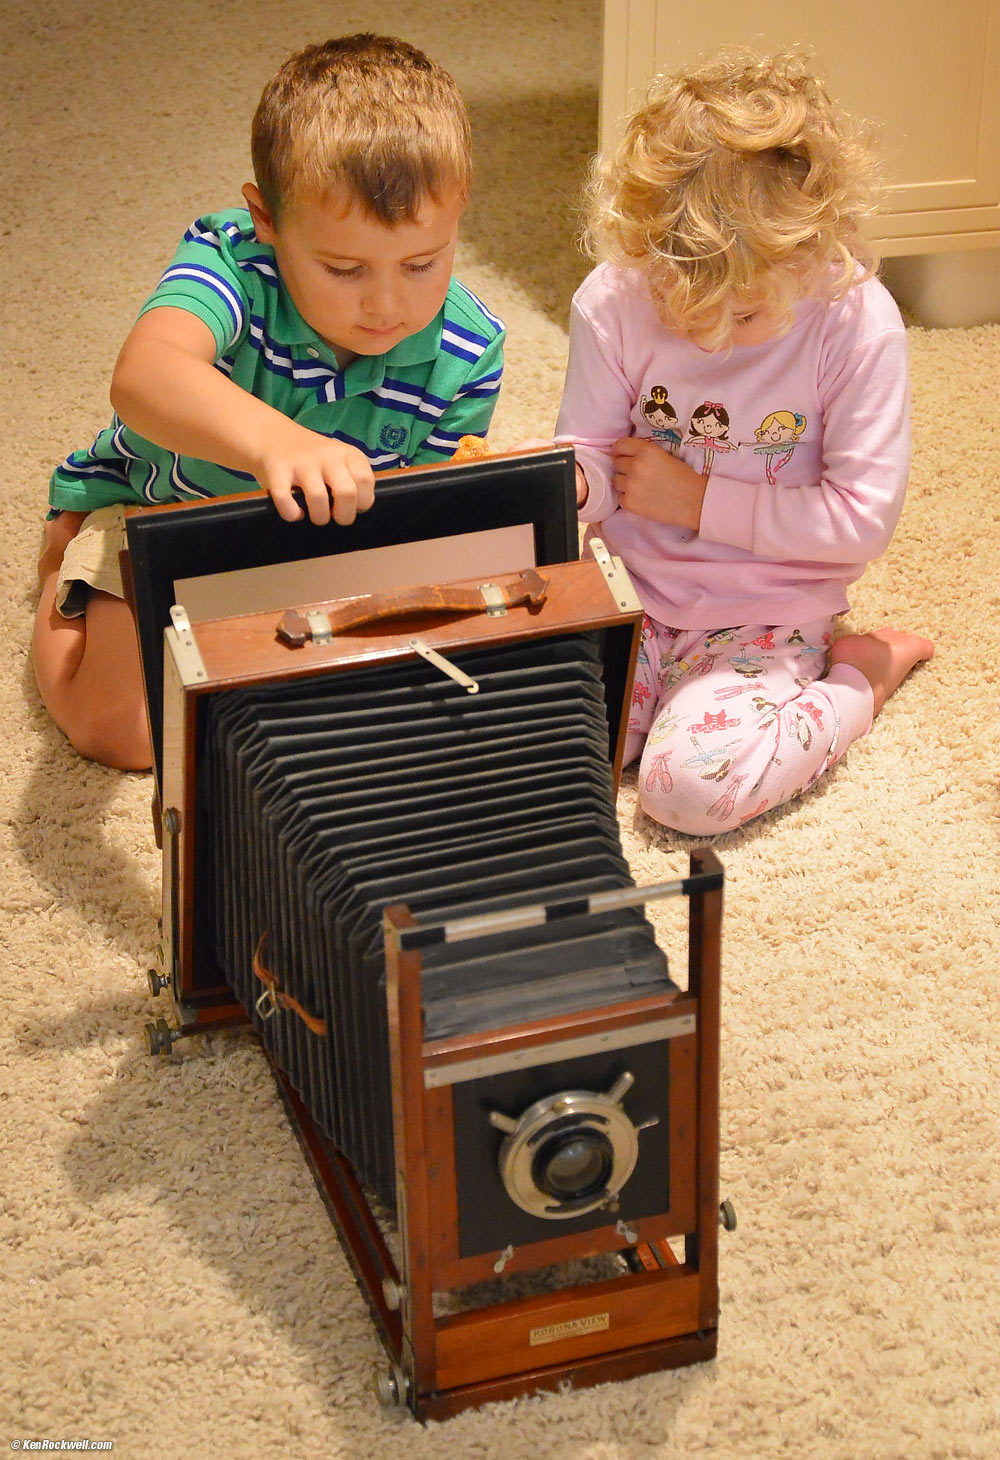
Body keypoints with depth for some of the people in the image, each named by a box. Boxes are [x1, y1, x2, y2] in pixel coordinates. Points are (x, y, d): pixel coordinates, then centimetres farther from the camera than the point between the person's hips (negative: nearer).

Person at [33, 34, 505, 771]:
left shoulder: (466, 356, -26)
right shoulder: (231, 259, -38)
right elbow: (144, 376, -61)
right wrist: (271, 439, -80)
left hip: (325, 538, 3)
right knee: (122, 726, -13)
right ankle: (71, 552, 21)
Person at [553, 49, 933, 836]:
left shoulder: (858, 324, -18)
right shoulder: (612, 302, -11)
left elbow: (865, 515, -16)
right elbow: (592, 453, -1)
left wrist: (698, 499, -16)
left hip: (766, 623, -3)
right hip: (636, 603, 3)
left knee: (694, 783, -25)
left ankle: (857, 678, 4)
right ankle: (663, 681, 12)